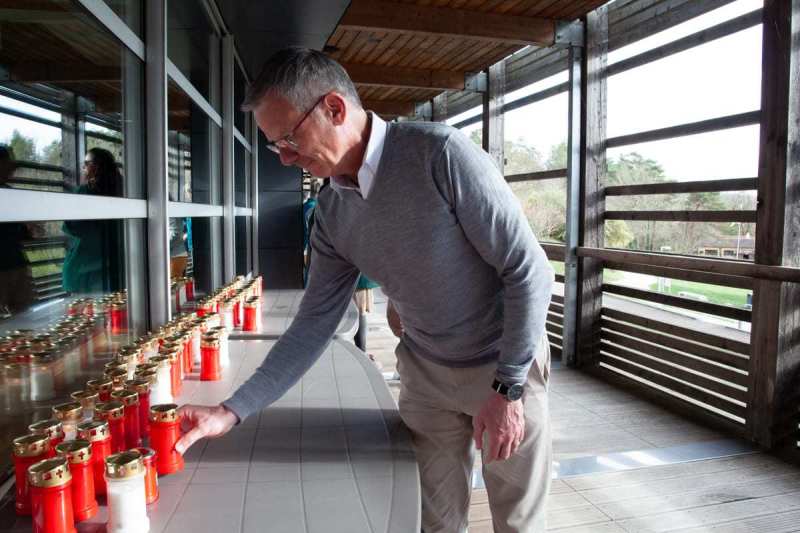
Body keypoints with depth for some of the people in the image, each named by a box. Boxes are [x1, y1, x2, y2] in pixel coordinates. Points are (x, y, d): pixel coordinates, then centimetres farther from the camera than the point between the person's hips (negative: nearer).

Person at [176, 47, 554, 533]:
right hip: (425, 371, 5)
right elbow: (313, 327, 0)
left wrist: (509, 387, -19)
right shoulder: (331, 216, -5)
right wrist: (234, 410, -6)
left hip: (506, 366, -4)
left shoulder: (440, 153, -24)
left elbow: (529, 270, -20)